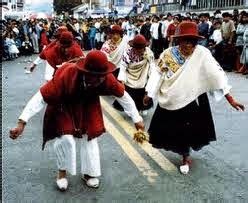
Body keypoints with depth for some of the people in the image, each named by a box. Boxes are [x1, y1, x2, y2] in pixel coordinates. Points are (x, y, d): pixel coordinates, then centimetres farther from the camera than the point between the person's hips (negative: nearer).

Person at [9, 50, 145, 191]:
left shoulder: (106, 77, -31)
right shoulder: (66, 75, -40)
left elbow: (123, 95, -16)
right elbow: (42, 96, -38)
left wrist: (137, 119, -9)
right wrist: (22, 123, -43)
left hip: (88, 107, 3)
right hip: (64, 107, -3)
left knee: (90, 137, 5)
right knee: (65, 138, -16)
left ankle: (88, 173, 26)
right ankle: (62, 171, 11)